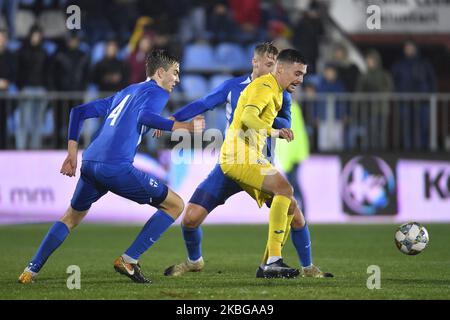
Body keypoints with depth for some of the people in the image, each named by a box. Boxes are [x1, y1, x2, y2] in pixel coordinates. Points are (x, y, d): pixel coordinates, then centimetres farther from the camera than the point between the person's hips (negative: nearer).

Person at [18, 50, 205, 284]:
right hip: (117, 168, -8)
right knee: (175, 204, 4)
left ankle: (31, 271, 21)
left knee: (72, 218, 29)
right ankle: (128, 260, -2)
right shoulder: (156, 92, 5)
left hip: (89, 164, 8)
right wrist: (183, 127, -18)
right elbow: (145, 116, -18)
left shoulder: (124, 93, 28)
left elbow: (79, 111, 27)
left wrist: (72, 153, 25)